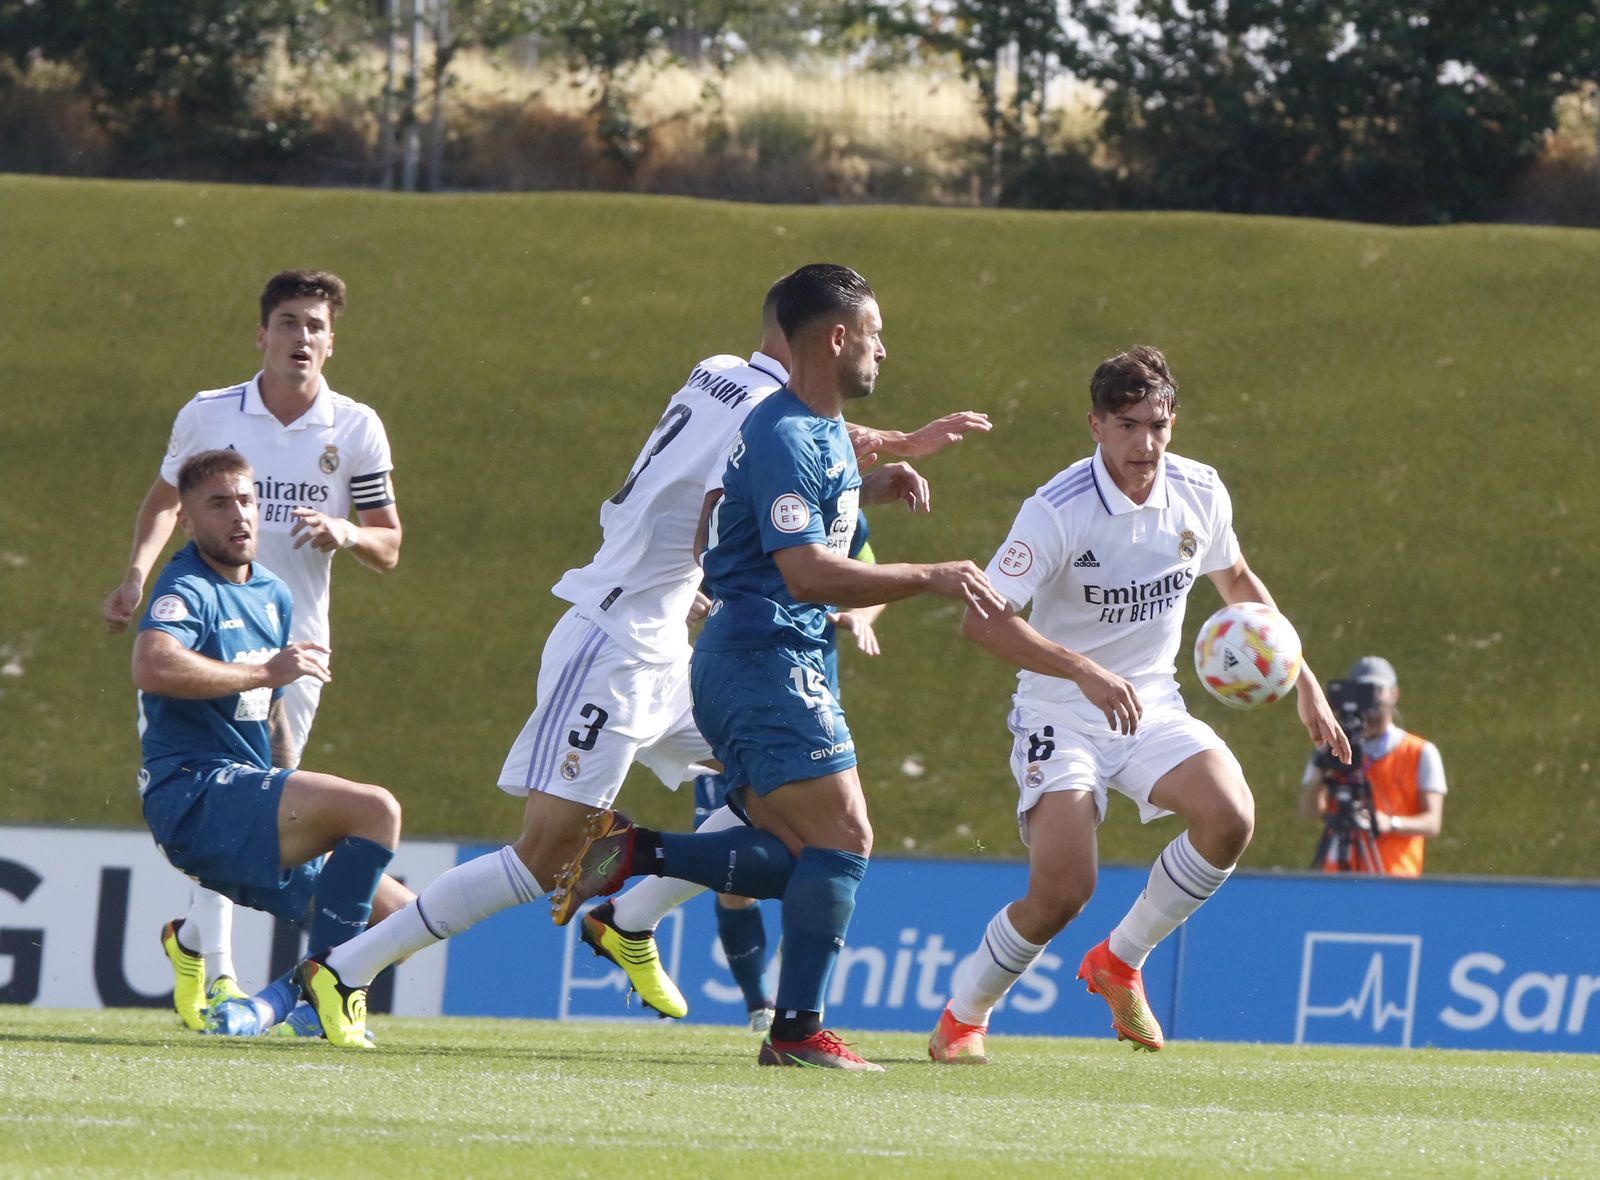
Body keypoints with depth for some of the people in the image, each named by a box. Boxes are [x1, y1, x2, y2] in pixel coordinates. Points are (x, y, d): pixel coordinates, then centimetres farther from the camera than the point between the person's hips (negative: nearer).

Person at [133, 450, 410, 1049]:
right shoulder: (188, 589, -9)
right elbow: (152, 666, -31)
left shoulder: (272, 595, 20)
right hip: (195, 792, -9)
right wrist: (268, 671, -24)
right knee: (375, 808, -28)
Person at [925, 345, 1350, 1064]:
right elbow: (983, 620, -27)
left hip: (1152, 708, 5)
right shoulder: (1058, 511, -20)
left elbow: (1235, 579, 19)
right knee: (1062, 890, -20)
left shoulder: (1200, 494, -3)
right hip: (1060, 715, -5)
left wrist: (1302, 679, 14)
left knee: (1230, 818, -23)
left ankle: (1120, 962, 1)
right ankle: (961, 1017, 9)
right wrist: (1087, 673, -39)